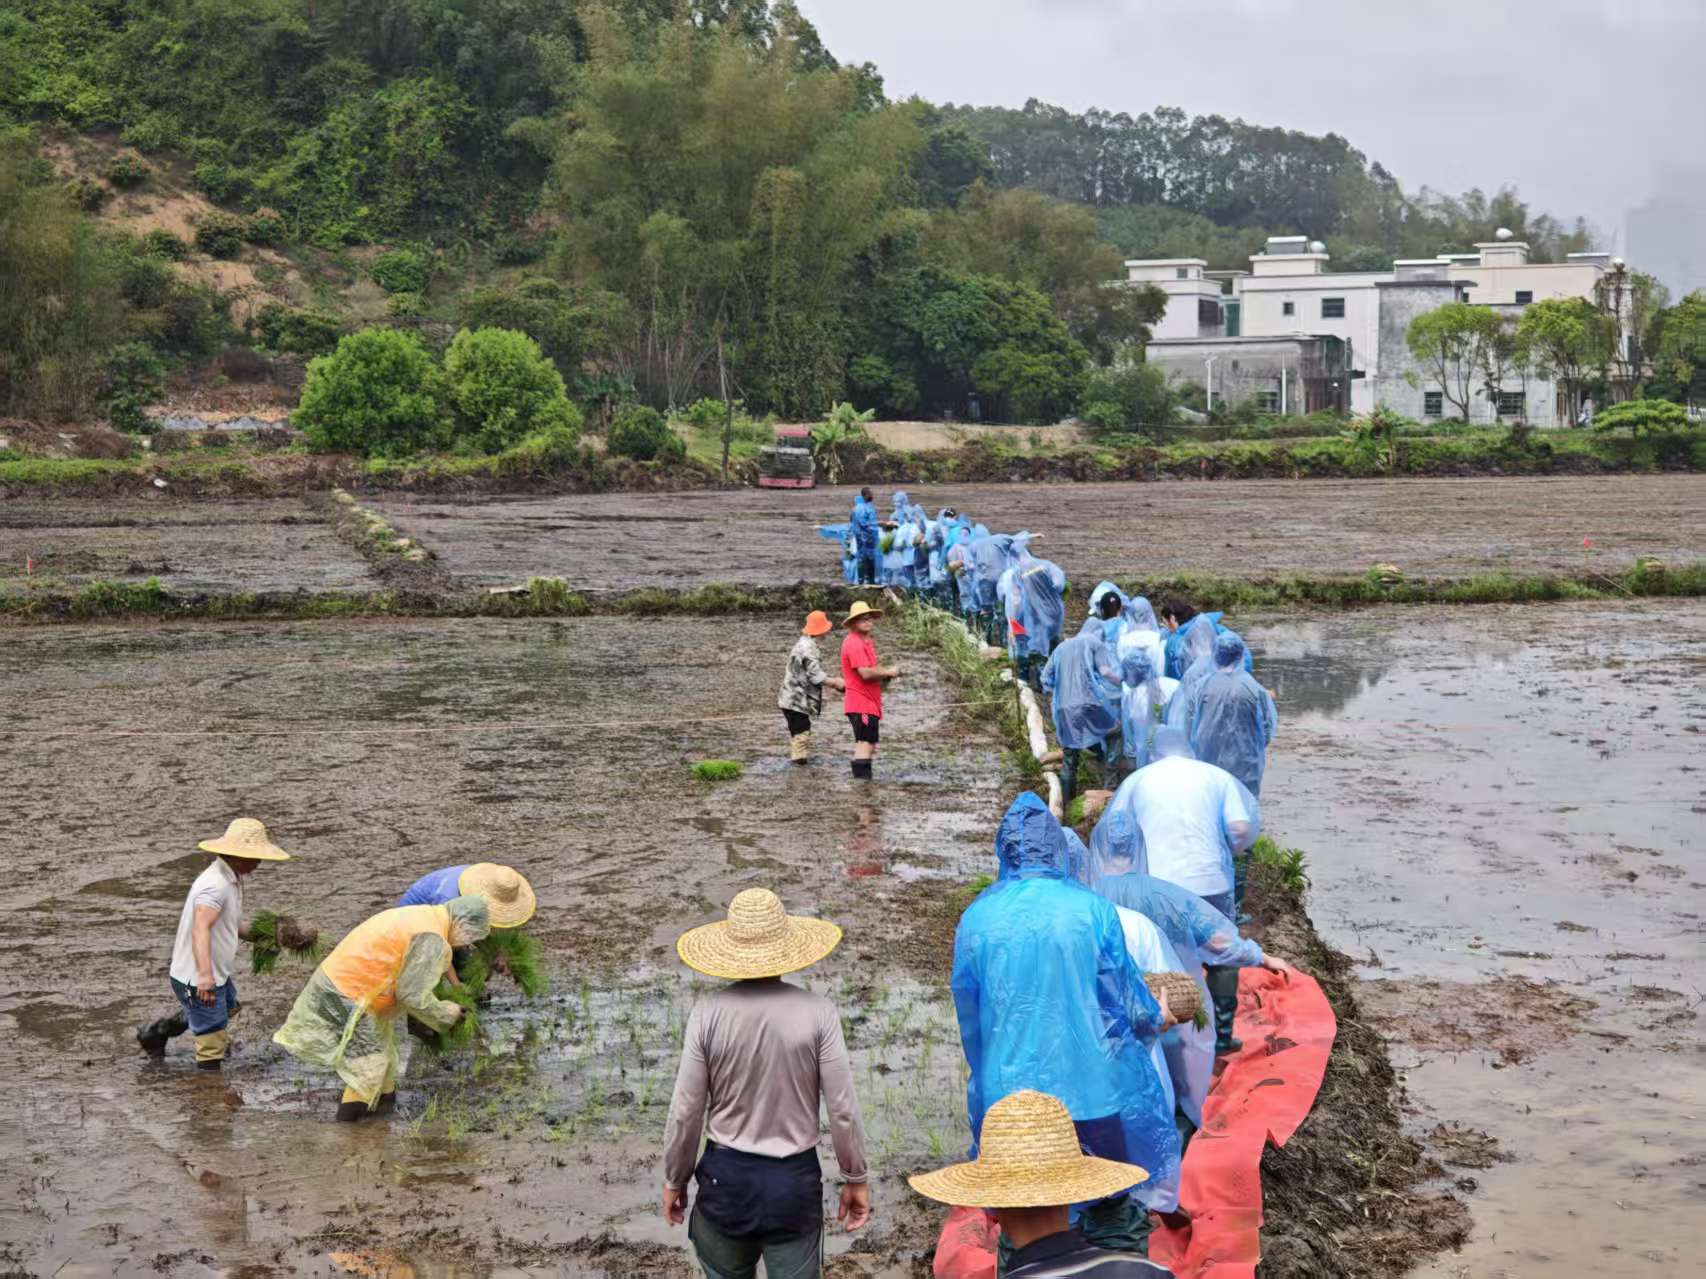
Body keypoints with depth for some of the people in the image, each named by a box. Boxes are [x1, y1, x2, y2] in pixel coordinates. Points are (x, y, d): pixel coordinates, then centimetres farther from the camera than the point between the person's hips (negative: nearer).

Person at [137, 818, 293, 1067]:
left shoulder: (231, 880, 7)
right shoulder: (215, 885, -26)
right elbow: (201, 929, -40)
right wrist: (205, 975, -52)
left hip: (217, 975, 11)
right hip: (197, 980, -11)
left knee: (228, 1007, 35)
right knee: (212, 1049, -2)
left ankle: (155, 1033, 43)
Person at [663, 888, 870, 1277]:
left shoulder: (708, 1013, -11)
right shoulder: (817, 1012, -12)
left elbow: (685, 1112, -6)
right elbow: (843, 1110, -9)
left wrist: (674, 1181, 9)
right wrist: (856, 1178, 6)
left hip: (726, 1175, 1)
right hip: (795, 1180, -1)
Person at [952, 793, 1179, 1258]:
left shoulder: (977, 918, -6)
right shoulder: (1091, 910, -11)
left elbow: (970, 1014, 5)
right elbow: (1125, 996, -3)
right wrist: (1156, 1017, 20)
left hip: (1009, 1092, 1)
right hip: (1090, 1087, -1)